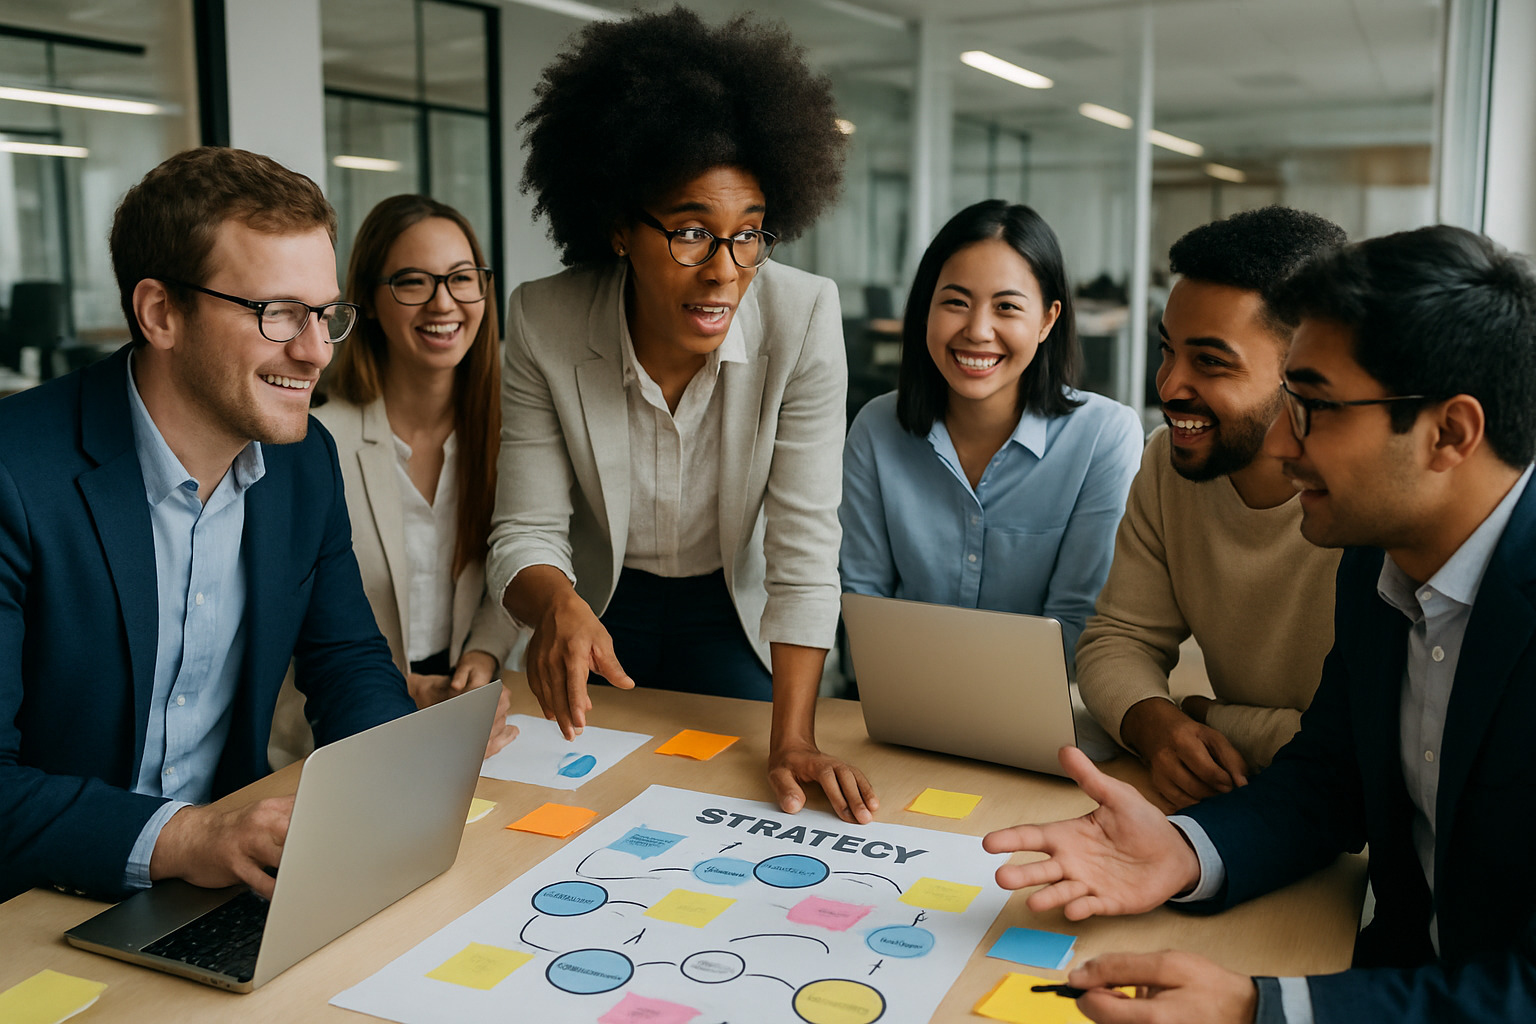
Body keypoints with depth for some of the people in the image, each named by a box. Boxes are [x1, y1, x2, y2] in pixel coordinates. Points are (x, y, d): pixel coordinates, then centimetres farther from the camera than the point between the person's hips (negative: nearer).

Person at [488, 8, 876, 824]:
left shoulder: (803, 319, -23)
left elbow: (804, 542, -23)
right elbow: (526, 532, -17)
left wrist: (793, 737, -33)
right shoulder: (543, 324, -19)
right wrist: (558, 606, -41)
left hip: (733, 610, -1)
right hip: (603, 605, 1)